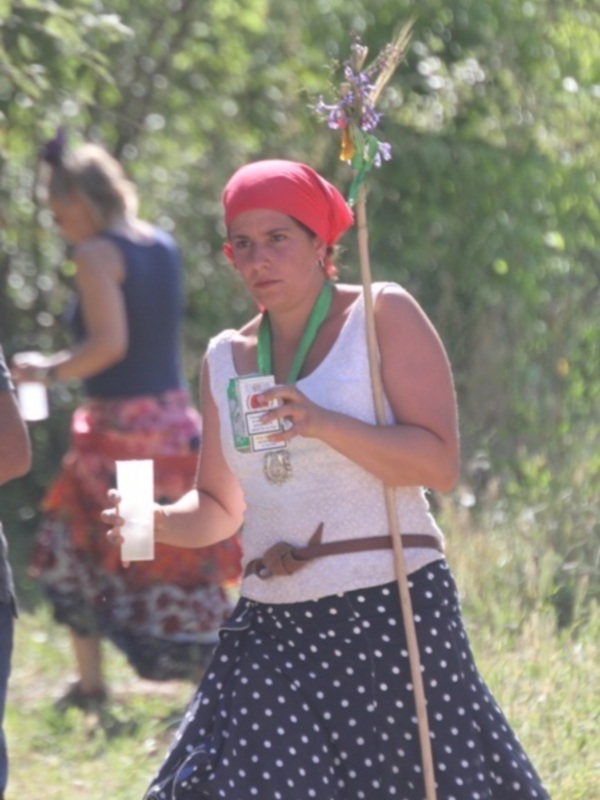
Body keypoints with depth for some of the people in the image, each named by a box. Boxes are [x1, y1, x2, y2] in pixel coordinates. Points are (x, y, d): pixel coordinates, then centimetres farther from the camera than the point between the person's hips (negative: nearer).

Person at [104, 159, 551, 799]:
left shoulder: (383, 315, -1)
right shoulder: (227, 357, 13)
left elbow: (440, 463, -10)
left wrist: (323, 424, -22)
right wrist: (157, 521, -2)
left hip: (391, 613, -4)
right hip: (271, 628, 4)